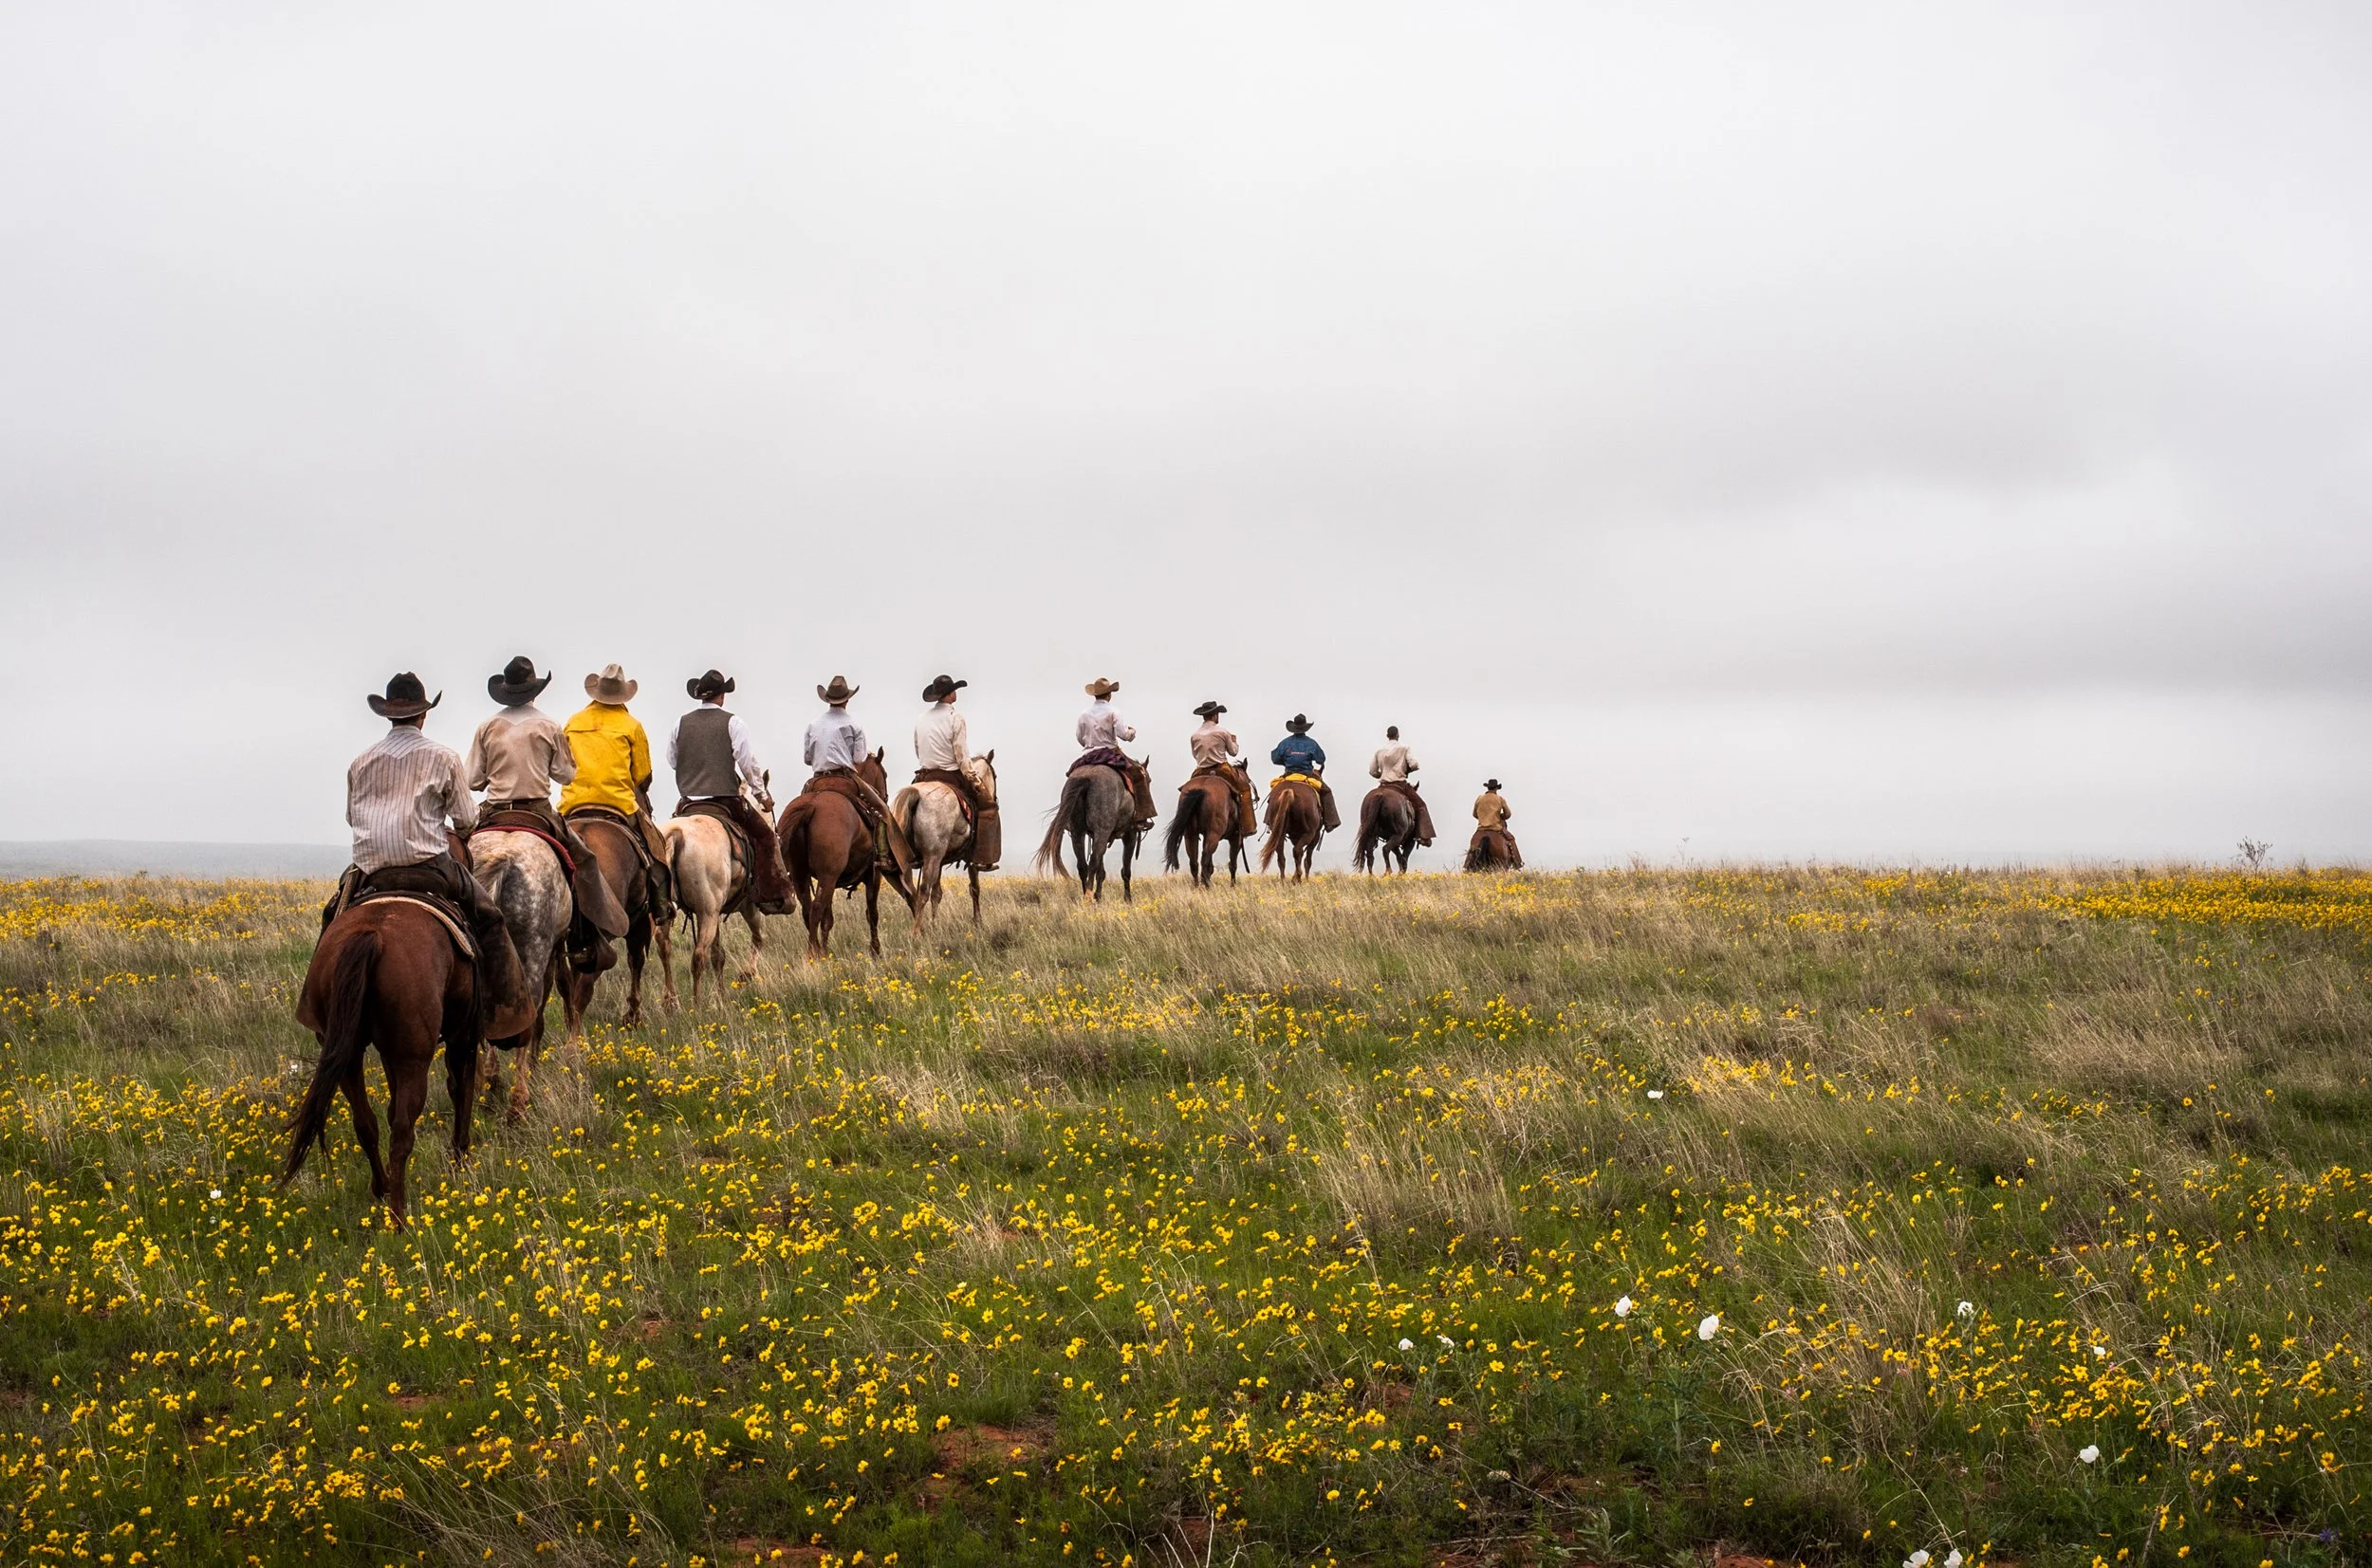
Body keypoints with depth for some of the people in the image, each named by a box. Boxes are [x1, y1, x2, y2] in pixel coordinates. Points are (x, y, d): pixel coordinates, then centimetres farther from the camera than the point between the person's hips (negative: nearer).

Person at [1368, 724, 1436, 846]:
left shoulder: (1379, 751, 7)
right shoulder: (1404, 749, -4)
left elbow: (1372, 771, 9)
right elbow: (1414, 765, -13)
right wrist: (1406, 770, 8)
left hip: (1384, 785, 4)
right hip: (1400, 784, -4)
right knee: (1420, 806, 5)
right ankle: (1424, 837, -7)